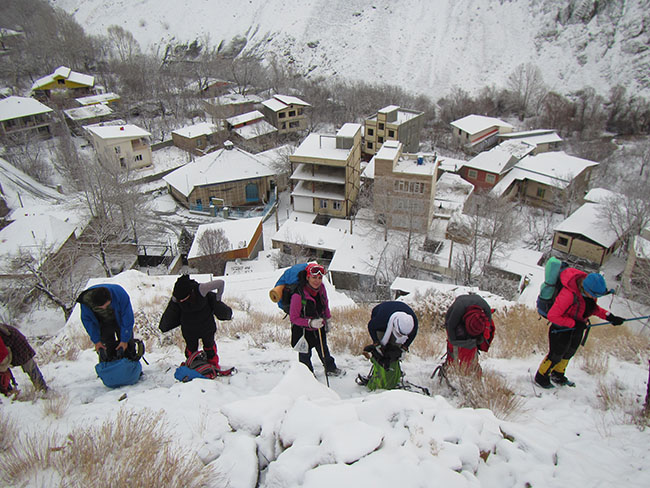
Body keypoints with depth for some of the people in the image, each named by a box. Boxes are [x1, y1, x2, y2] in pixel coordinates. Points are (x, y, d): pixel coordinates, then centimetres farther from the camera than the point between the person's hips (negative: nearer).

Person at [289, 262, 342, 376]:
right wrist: (310, 323, -33)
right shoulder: (298, 295, -31)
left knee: (323, 349, 26)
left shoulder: (321, 287, -14)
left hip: (319, 328, 5)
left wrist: (328, 320, 14)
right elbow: (293, 318, -22)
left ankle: (331, 368, 49)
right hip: (303, 330, -5)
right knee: (305, 354, 12)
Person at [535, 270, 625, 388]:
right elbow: (552, 316, -33)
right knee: (556, 355, 6)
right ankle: (541, 377, 29)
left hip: (577, 327, 8)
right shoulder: (569, 294, -39)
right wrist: (574, 323, -28)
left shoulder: (589, 286, -16)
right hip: (562, 328, -8)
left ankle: (558, 375, 46)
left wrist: (608, 316, -9)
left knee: (569, 352, 24)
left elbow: (593, 307, 4)